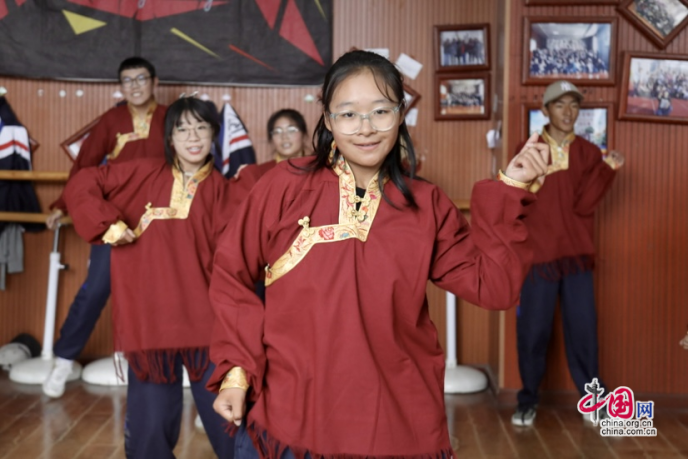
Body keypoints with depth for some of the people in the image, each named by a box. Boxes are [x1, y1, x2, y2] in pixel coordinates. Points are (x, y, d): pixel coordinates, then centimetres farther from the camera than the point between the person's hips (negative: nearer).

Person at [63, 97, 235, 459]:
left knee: (226, 422, 3)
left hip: (203, 321, -1)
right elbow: (81, 185, 8)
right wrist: (108, 224, -1)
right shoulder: (145, 174, 5)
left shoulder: (220, 189, 3)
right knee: (150, 427, 9)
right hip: (149, 321, 1)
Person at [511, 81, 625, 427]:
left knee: (583, 329, 2)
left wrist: (607, 169, -17)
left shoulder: (589, 153, 4)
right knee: (532, 331, 4)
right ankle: (528, 400, 19)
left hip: (576, 255, 1)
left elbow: (584, 205, -7)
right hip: (537, 254, -1)